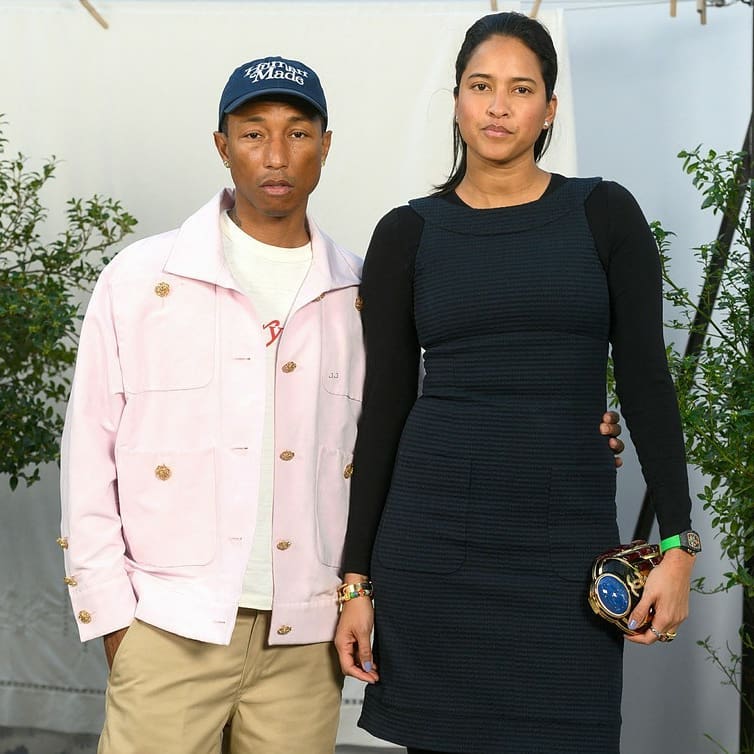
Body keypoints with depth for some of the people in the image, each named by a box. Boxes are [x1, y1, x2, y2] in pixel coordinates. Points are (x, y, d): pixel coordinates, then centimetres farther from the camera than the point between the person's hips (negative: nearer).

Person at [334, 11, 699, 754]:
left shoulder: (604, 214, 3)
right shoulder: (407, 234, 4)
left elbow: (645, 379, 1)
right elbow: (382, 409, 4)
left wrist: (678, 540, -6)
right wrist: (356, 578, 1)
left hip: (566, 540, 0)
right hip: (433, 536, 1)